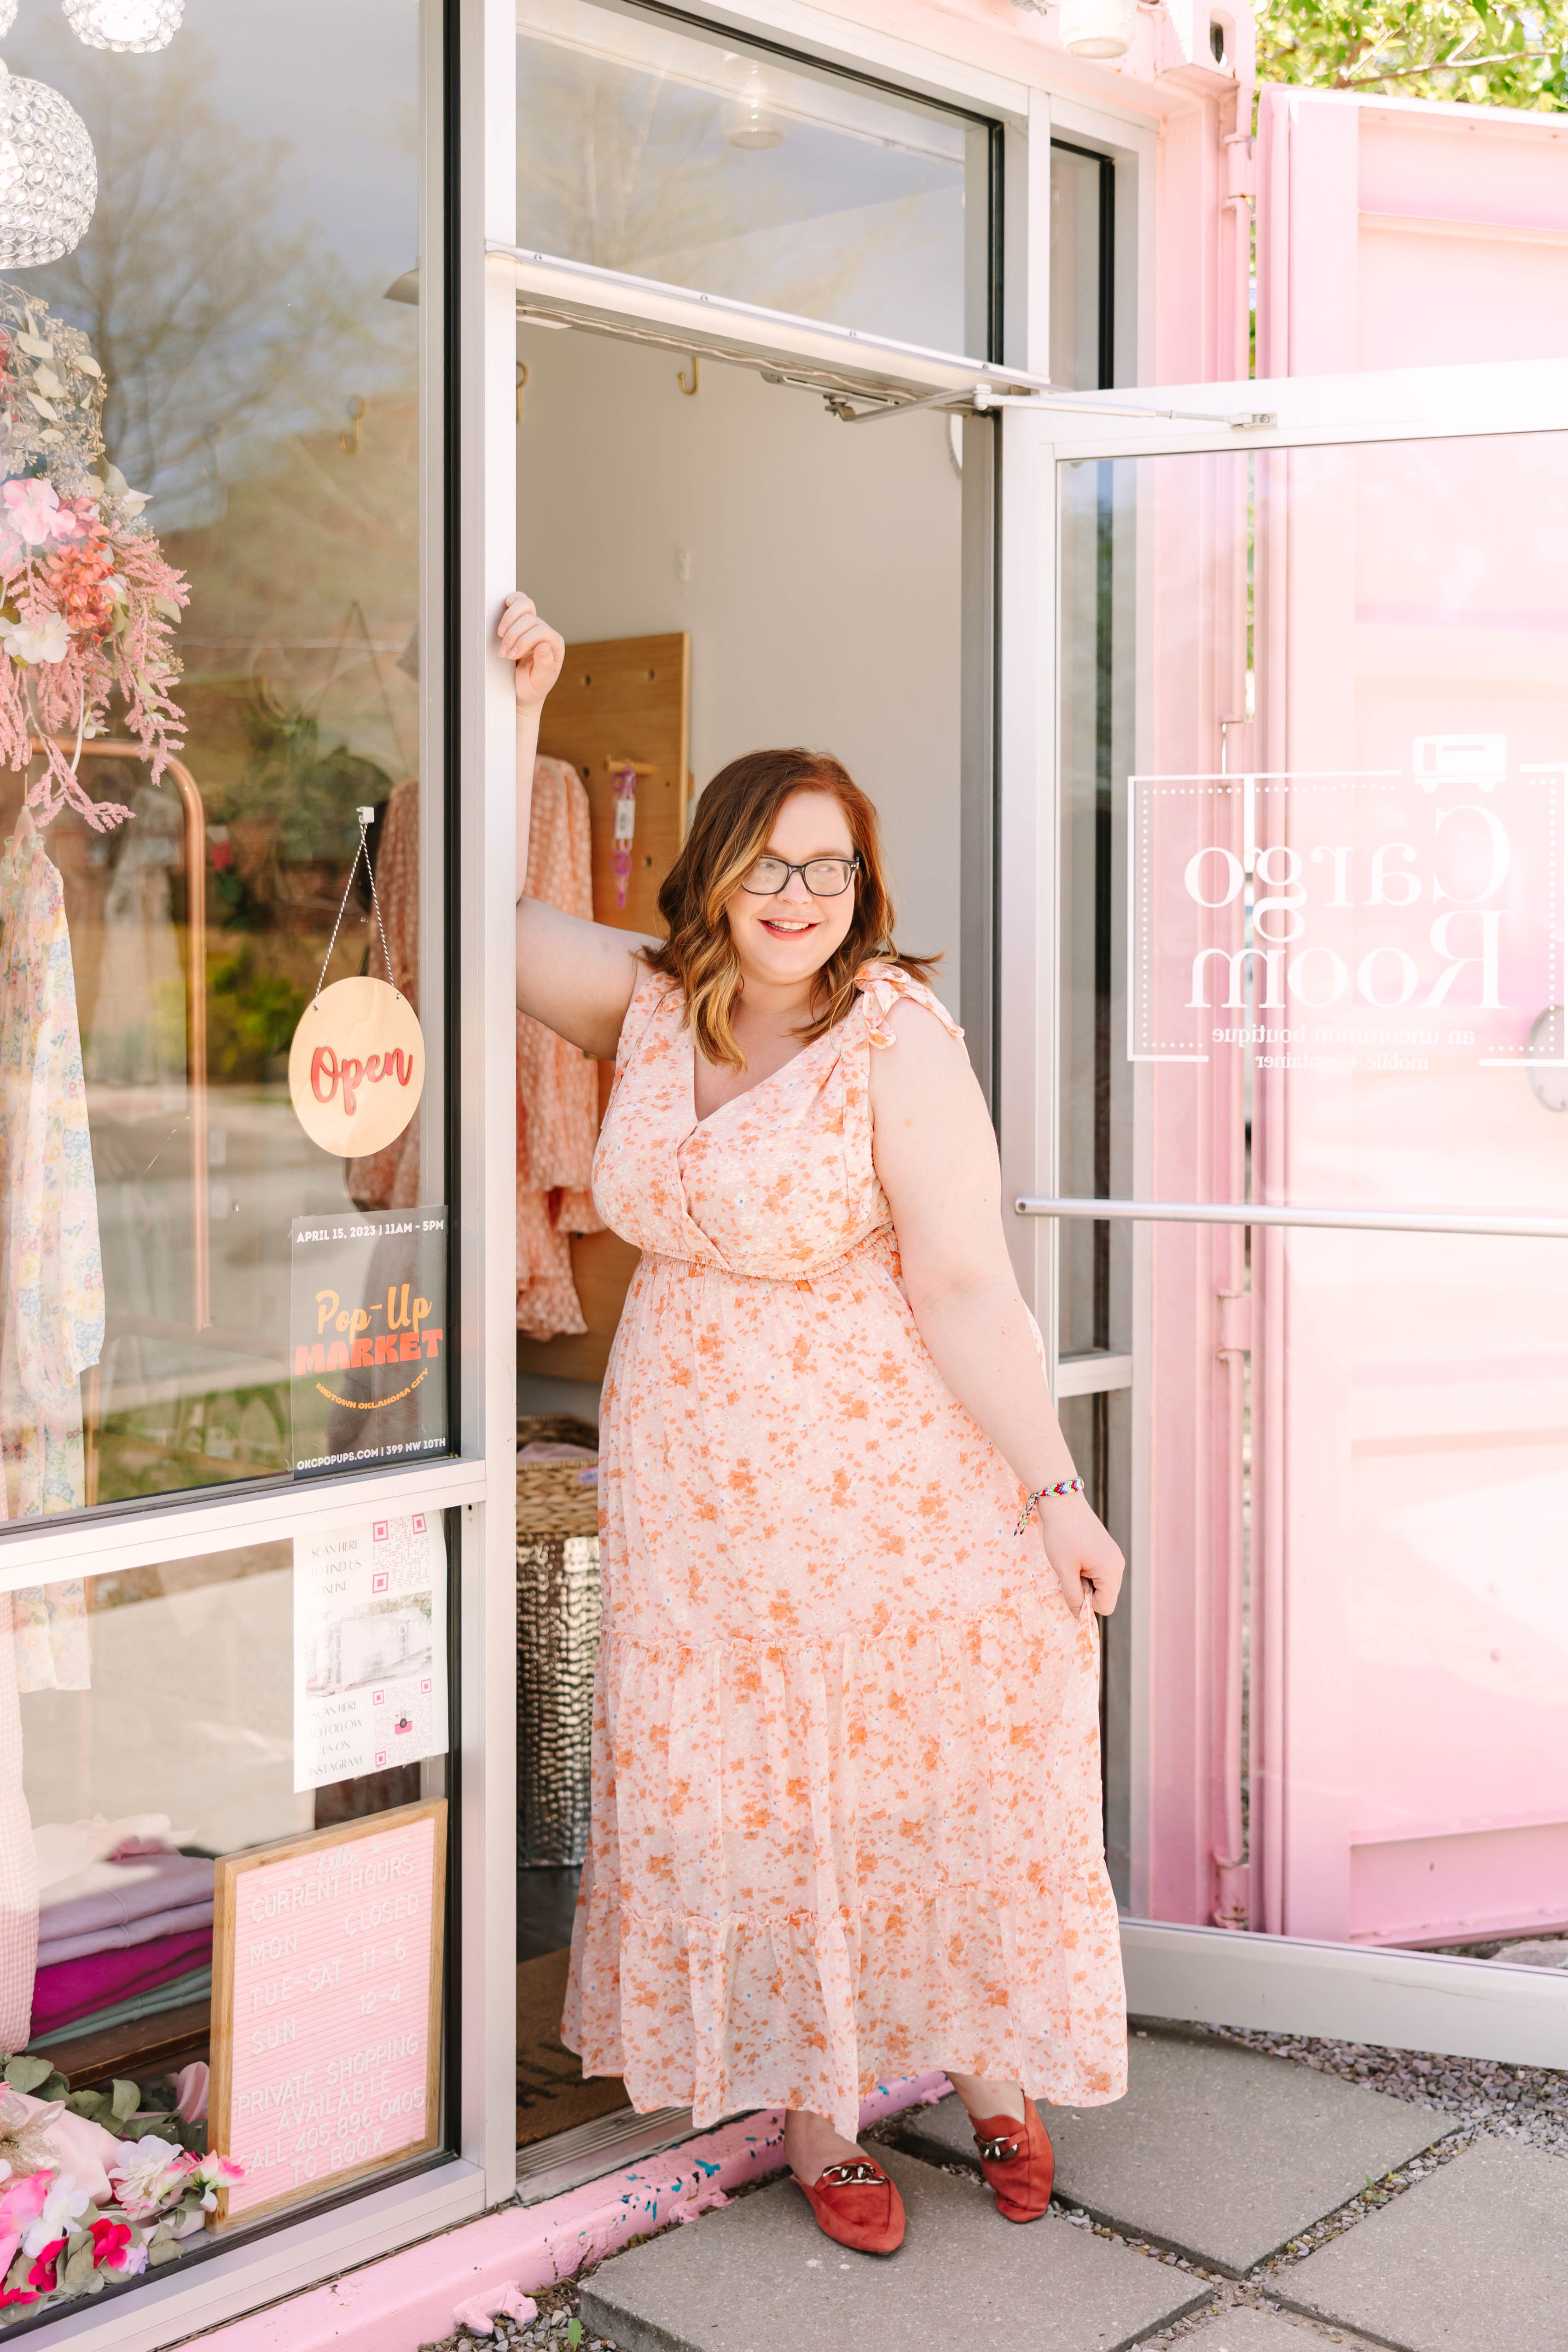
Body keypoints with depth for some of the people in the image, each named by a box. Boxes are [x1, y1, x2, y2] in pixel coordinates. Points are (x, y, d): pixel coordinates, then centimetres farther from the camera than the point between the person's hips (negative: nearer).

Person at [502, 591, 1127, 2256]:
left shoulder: (896, 1038, -13)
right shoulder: (651, 1005, 2)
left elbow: (964, 1286, -14)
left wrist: (1055, 1492, -16)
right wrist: (517, 700, 0)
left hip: (884, 1483, -4)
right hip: (689, 1485, 5)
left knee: (931, 1783, 5)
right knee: (742, 1802, 9)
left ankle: (989, 2082, 29)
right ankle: (815, 2117, 27)